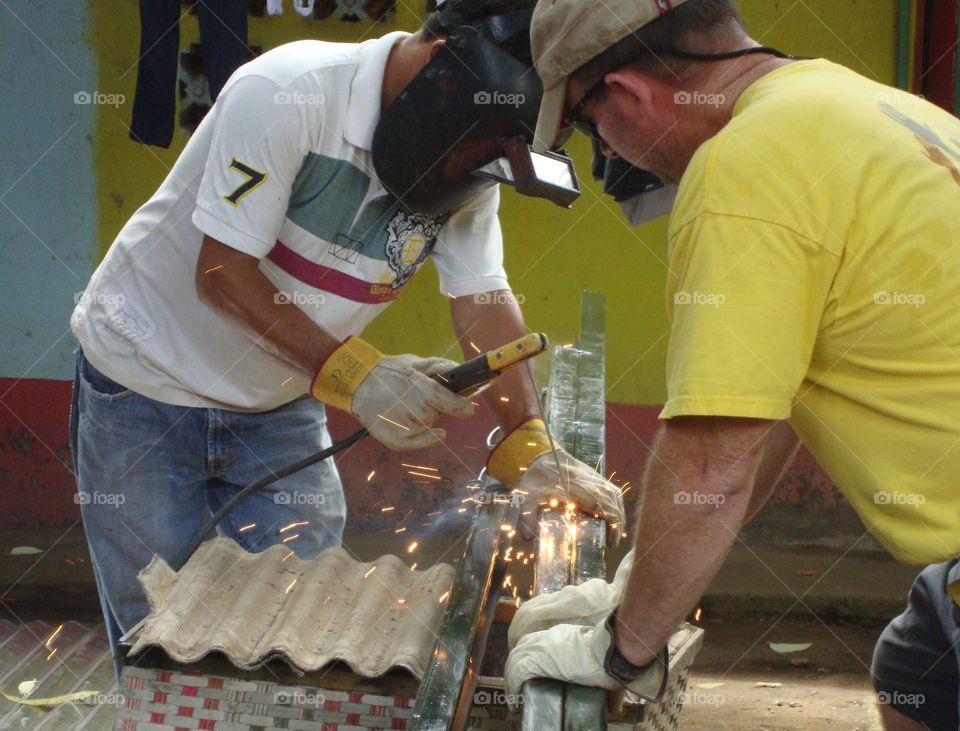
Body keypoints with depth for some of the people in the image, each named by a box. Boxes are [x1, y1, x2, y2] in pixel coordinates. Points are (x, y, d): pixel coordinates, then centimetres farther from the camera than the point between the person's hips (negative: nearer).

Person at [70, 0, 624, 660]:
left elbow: (484, 301, -7)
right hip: (146, 382, -6)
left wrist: (528, 444, -19)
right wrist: (352, 372, -36)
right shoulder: (285, 92, -28)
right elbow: (222, 274, -28)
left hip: (281, 401, 6)